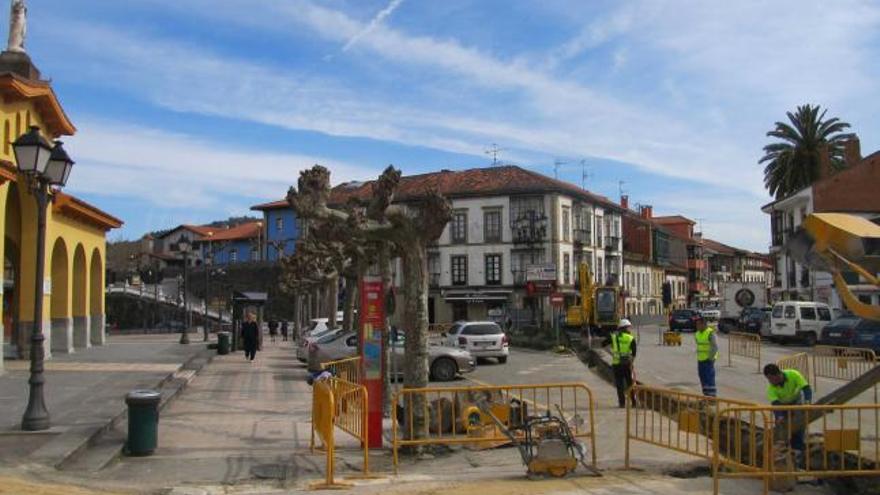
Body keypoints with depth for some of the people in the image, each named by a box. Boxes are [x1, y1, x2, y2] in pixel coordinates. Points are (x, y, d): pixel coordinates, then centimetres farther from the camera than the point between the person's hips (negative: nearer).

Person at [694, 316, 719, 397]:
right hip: (700, 360, 8)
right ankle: (706, 395, 17)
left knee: (710, 378, -8)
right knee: (703, 378, 9)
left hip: (709, 360, -8)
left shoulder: (710, 333, -14)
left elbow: (715, 347, -17)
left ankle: (712, 396, -5)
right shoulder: (697, 334, 10)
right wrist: (698, 356, 13)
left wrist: (710, 358, -17)